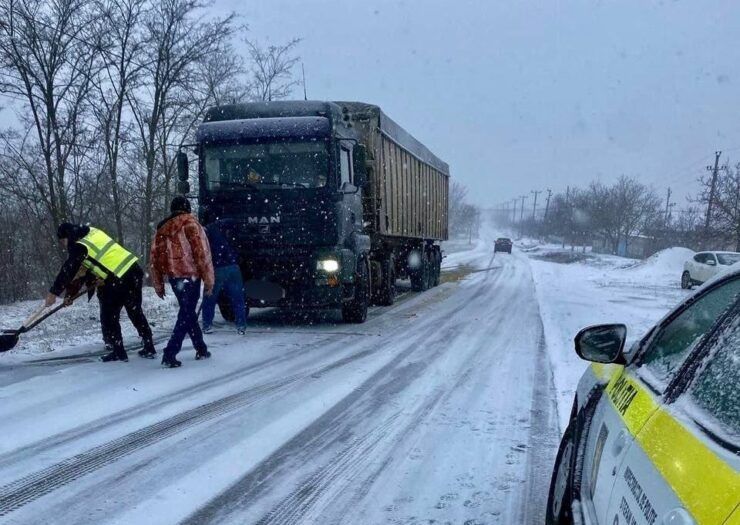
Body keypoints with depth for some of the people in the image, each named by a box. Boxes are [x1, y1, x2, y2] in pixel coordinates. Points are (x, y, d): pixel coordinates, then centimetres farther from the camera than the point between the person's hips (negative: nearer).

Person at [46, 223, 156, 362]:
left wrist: (54, 292, -4)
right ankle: (149, 348, 23)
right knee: (136, 312, 19)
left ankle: (118, 352, 12)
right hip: (134, 269, 9)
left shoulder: (80, 246, -10)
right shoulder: (92, 232, 16)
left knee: (109, 317, 6)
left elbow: (68, 270, -11)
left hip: (119, 280, -9)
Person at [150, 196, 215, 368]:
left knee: (188, 311, 19)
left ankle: (201, 349, 27)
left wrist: (158, 285, 19)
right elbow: (202, 253, -13)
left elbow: (154, 257, 13)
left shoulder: (162, 228, 13)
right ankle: (170, 353, -14)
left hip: (174, 277, 6)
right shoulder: (190, 223, -5)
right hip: (190, 276, -6)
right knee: (186, 314, -4)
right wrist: (208, 280, -9)